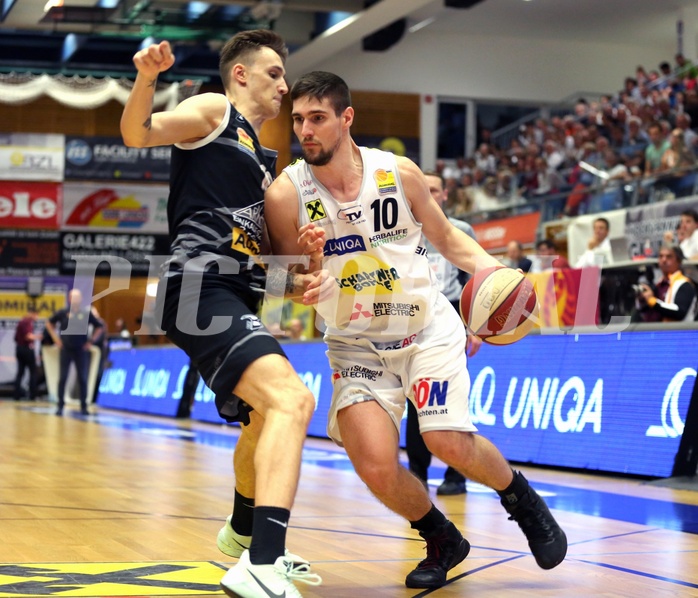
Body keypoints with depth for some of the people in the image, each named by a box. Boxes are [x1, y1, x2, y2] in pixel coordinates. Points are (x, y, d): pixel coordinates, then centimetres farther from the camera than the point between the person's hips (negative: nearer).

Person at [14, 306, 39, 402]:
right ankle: (32, 395, 0)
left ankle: (17, 395, 2)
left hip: (19, 348, 8)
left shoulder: (20, 322, 14)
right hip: (27, 349, -8)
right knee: (33, 372, 1)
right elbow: (28, 336, -24)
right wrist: (36, 337, -9)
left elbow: (16, 337, 20)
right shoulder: (28, 322, -14)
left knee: (20, 372, 8)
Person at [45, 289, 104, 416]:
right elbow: (49, 323, 11)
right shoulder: (63, 313, -1)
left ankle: (83, 406, 11)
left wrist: (91, 341, 4)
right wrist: (56, 338, 5)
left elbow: (99, 327, 12)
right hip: (66, 350, 0)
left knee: (83, 379, 2)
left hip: (81, 351, 1)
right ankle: (60, 405, 8)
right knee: (62, 378, 0)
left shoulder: (87, 314, 0)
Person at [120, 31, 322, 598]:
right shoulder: (213, 111, 3)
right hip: (201, 287, -10)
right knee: (292, 400, -28)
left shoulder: (261, 158, 28)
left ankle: (243, 534, 52)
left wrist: (294, 282, 12)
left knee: (266, 415, 29)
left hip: (236, 297, 10)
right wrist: (146, 79, -33)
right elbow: (138, 133, -14)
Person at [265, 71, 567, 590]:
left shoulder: (398, 172, -9)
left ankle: (523, 499, 16)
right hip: (356, 344, 0)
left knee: (449, 441, -17)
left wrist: (488, 267, -13)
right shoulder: (286, 195, -13)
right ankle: (443, 542, 13)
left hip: (428, 329, 0)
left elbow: (446, 238, 6)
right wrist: (310, 260, -29)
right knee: (375, 465, -17)